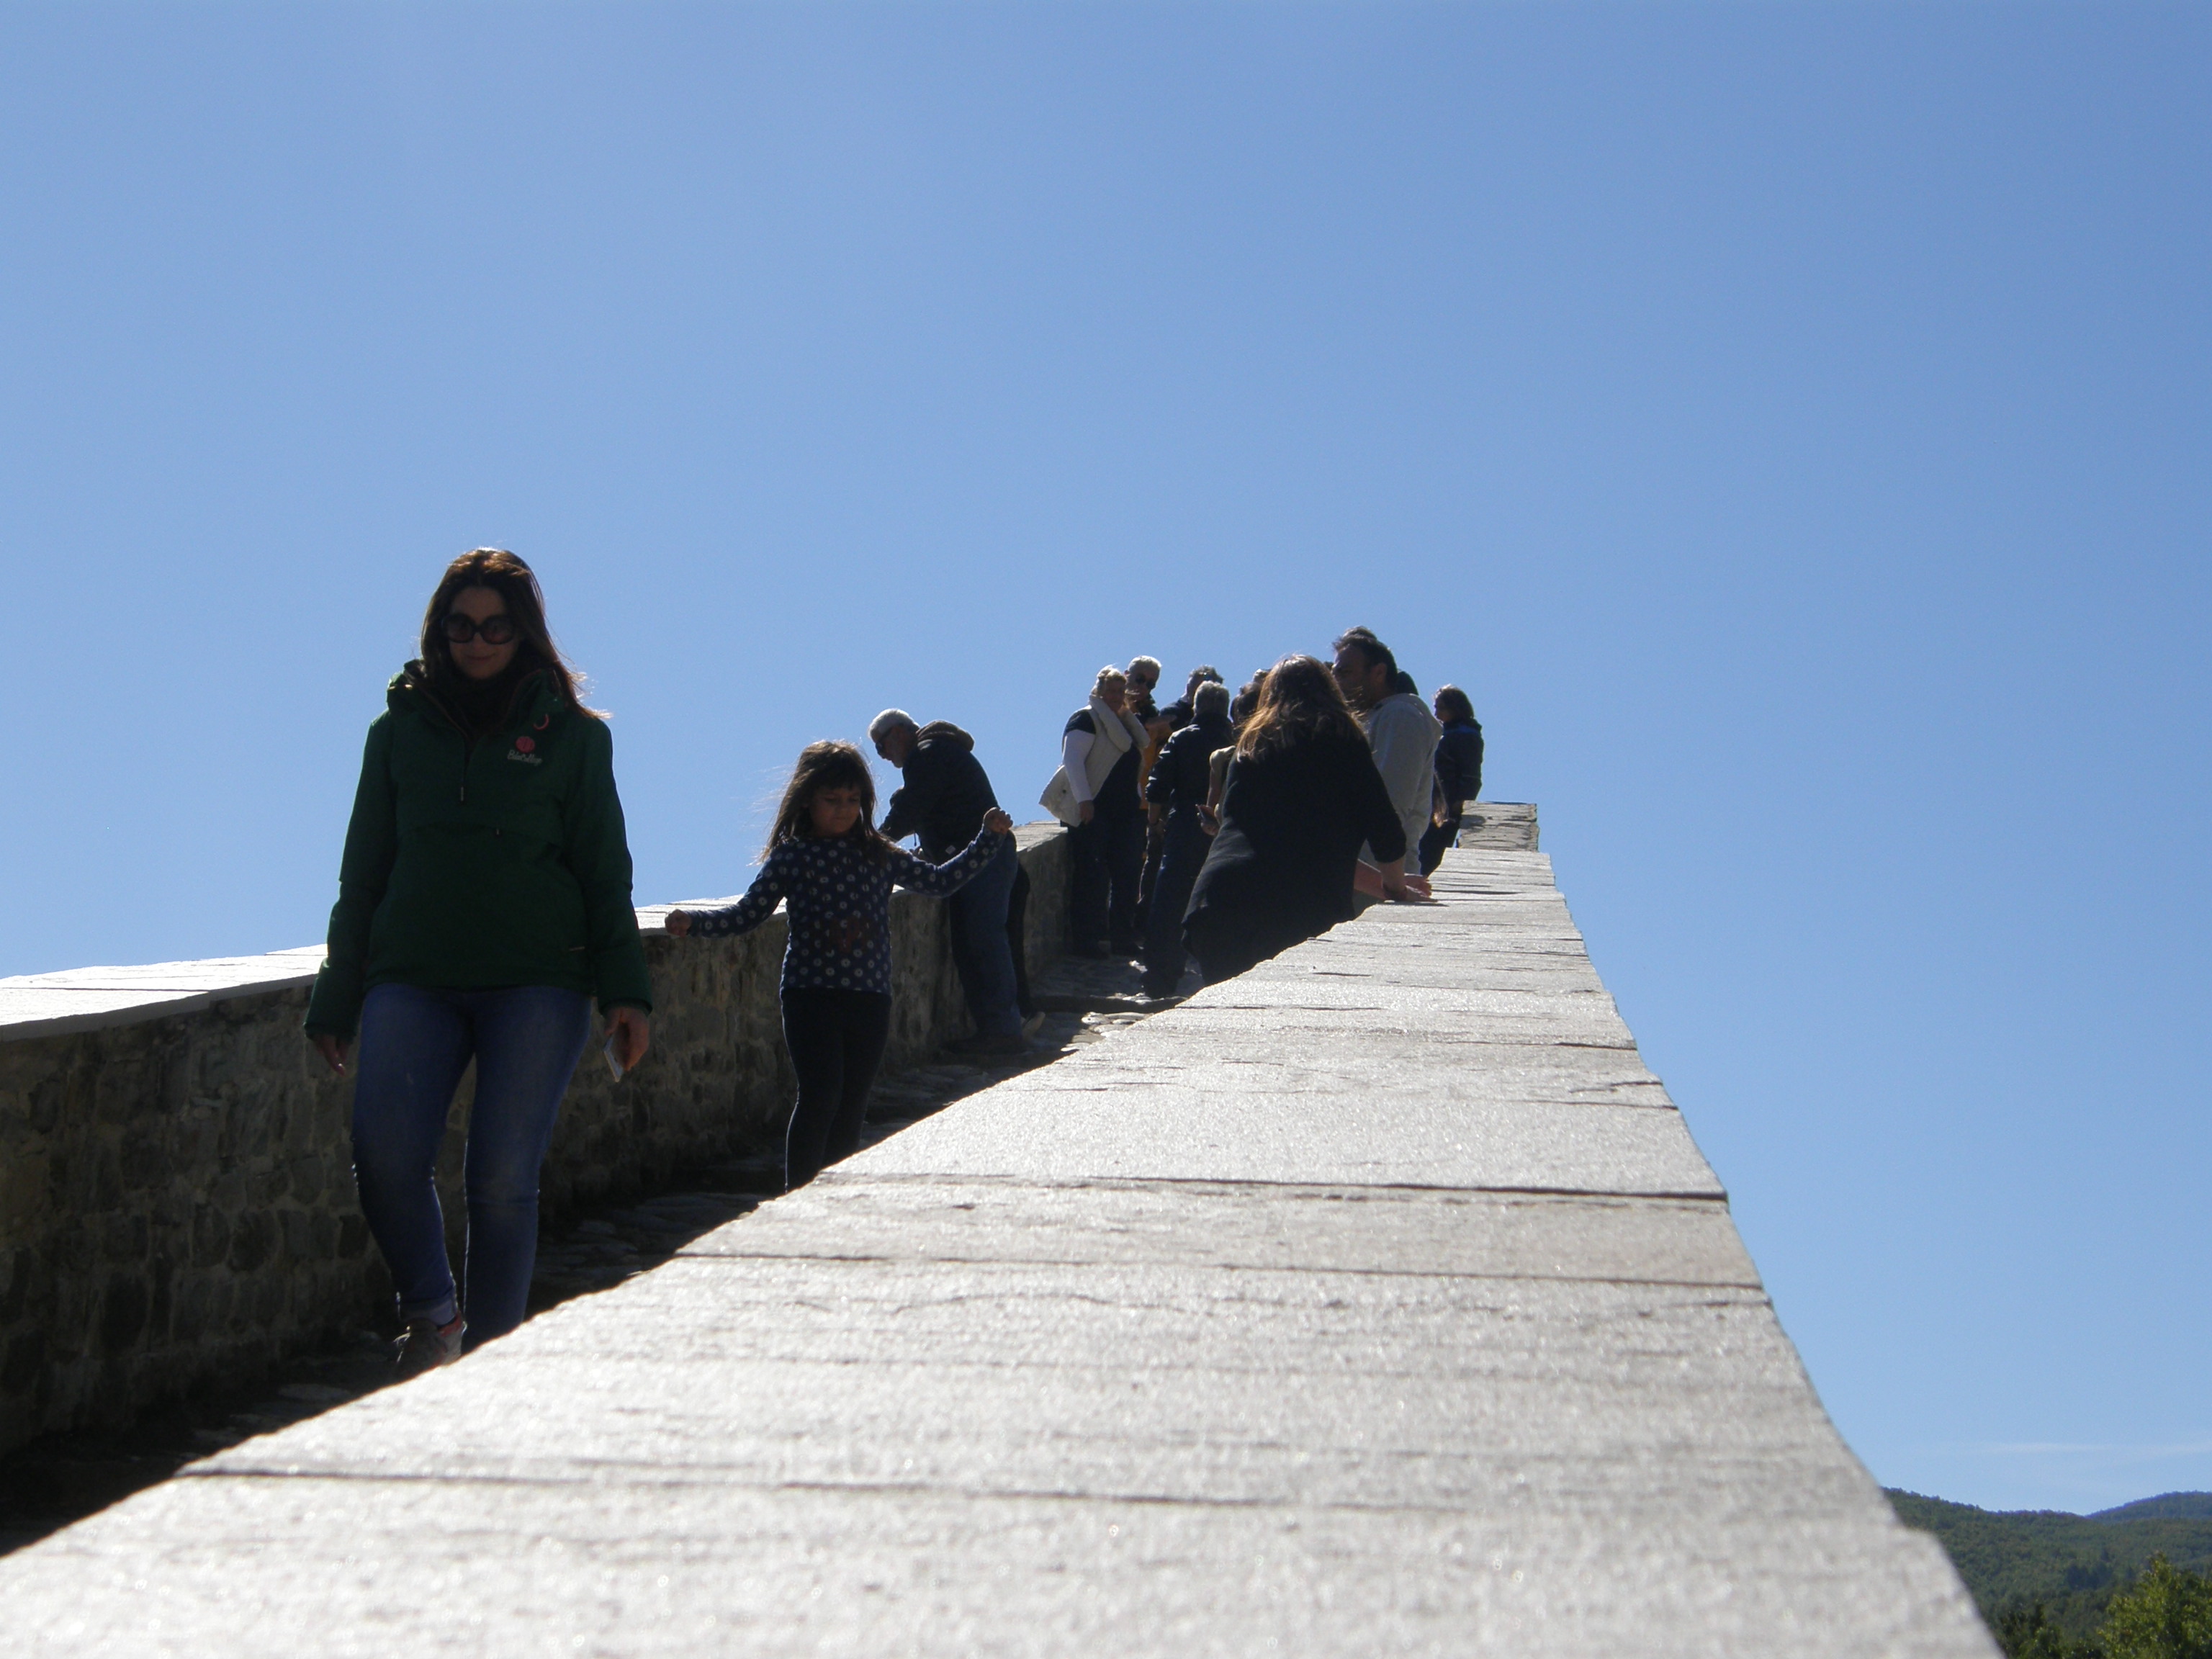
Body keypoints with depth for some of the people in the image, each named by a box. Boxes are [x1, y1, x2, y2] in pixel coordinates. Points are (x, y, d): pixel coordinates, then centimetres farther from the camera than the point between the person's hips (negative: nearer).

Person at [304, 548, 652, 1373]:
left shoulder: (572, 734, 8)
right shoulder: (399, 729, 13)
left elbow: (604, 874, 8)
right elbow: (363, 874, 16)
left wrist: (625, 993, -2)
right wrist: (335, 1001, 13)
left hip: (538, 982, -1)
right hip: (413, 979, 2)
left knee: (502, 1177, -8)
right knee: (384, 1155, -17)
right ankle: (432, 1311, 7)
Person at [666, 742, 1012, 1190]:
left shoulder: (879, 856, 11)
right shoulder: (791, 855, 2)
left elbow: (941, 881, 17)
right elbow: (748, 913, 2)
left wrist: (989, 838, 13)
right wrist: (694, 923, -11)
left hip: (870, 999, 4)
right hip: (811, 996, -4)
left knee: (851, 1103, 6)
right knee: (821, 1094, -15)